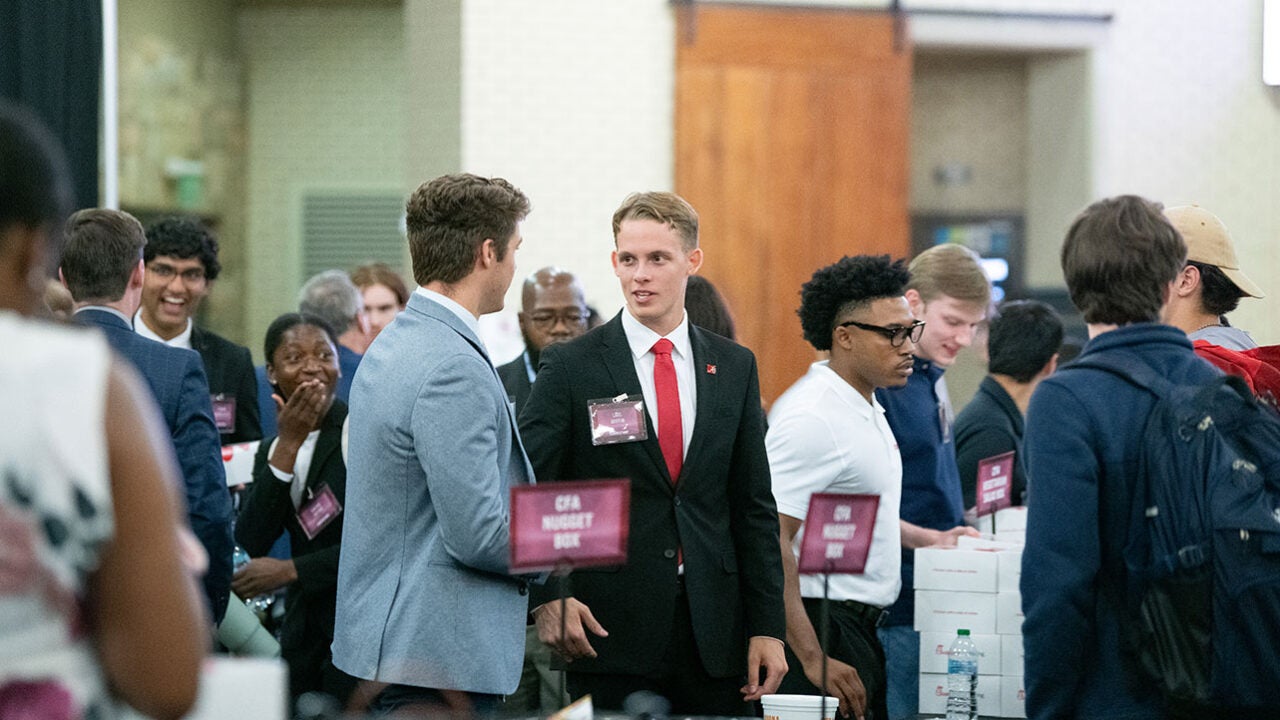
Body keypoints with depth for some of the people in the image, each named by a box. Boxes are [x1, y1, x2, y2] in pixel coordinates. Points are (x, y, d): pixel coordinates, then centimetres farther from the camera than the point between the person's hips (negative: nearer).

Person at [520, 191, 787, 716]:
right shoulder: (571, 367, -1)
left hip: (715, 633, 3)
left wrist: (767, 627, 5)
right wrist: (546, 597, -18)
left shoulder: (734, 367, 10)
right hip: (611, 629, -3)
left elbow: (754, 506, 10)